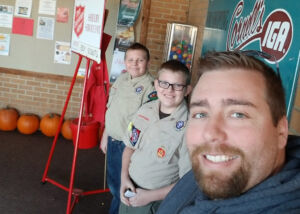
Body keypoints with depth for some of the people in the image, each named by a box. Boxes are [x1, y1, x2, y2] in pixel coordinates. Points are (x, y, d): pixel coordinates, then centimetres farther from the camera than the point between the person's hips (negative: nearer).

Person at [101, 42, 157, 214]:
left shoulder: (151, 87, -19)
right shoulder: (121, 79, 6)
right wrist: (105, 136, 18)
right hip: (113, 141, 7)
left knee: (122, 188, 9)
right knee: (113, 185, 22)